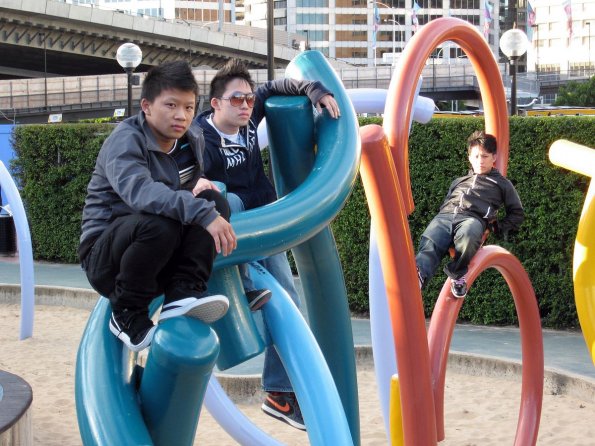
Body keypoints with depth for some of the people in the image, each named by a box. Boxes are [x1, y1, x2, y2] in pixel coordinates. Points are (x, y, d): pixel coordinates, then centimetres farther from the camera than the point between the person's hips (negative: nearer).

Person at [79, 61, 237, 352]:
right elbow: (139, 191, -40)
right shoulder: (125, 141, -18)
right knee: (159, 223, -37)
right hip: (105, 258, -6)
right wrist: (202, 213, -49)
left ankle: (183, 293, -23)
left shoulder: (192, 139, 4)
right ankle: (127, 314, -16)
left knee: (214, 201, -13)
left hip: (163, 257, 6)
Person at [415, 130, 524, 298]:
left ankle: (457, 273, -26)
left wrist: (501, 228, 10)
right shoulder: (459, 181, 40)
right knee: (429, 244, -33)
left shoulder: (501, 183, 29)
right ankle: (417, 275, -60)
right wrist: (438, 224, 12)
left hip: (473, 218, -3)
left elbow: (517, 213, 27)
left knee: (467, 236, -44)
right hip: (444, 216, 3)